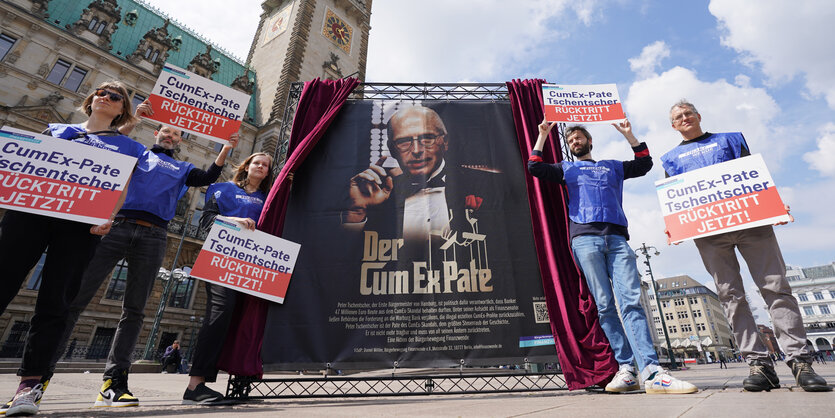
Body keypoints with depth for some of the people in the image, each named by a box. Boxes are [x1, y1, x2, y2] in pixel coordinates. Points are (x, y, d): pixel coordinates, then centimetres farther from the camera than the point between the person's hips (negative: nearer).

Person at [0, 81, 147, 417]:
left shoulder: (127, 147, 17)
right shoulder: (56, 130, 26)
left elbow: (120, 191, 7)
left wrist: (106, 218, -11)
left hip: (80, 224, -2)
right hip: (30, 209, 3)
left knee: (53, 303, -4)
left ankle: (30, 384, -1)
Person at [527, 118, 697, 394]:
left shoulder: (613, 166, 31)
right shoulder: (567, 169, 23)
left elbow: (645, 163, 27)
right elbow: (534, 167, 11)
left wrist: (628, 134, 26)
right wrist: (543, 135, 14)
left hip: (617, 238, 2)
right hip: (585, 238, -1)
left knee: (631, 301, -11)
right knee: (605, 305, -6)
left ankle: (652, 372, -16)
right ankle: (626, 369, -4)